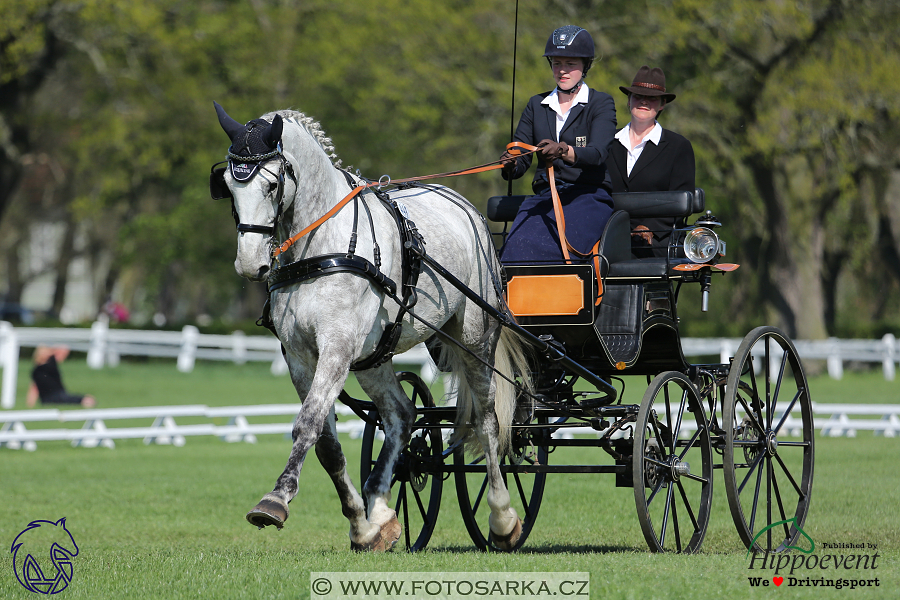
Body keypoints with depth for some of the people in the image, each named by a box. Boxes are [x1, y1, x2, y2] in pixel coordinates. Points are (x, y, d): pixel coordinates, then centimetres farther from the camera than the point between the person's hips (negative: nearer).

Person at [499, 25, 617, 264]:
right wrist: (510, 165, -17)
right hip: (544, 197, 3)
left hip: (588, 196, -3)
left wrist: (563, 151, -35)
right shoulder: (537, 105, 18)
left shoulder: (601, 103, 5)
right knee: (519, 242, -29)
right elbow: (519, 162, 9)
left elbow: (598, 153, -14)